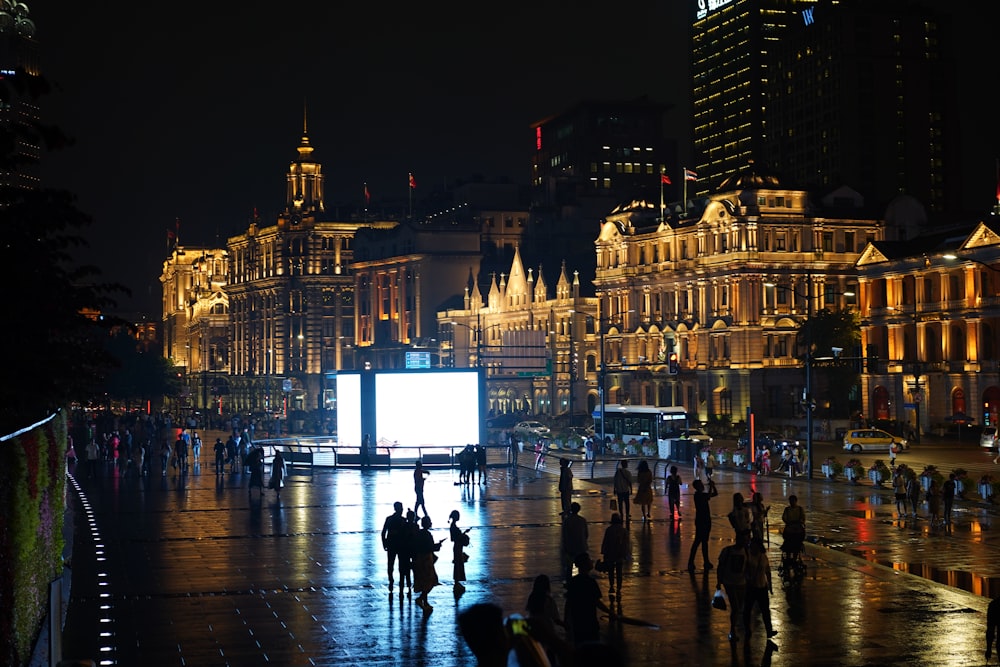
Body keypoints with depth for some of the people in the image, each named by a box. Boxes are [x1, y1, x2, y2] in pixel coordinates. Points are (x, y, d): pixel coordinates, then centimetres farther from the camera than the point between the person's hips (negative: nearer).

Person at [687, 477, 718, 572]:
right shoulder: (698, 495, -15)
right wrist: (711, 486, -20)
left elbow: (715, 493, 18)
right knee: (698, 541, -8)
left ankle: (706, 562, 21)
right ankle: (691, 562, -5)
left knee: (705, 541, 14)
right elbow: (708, 496, -29)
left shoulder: (703, 494, 12)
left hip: (706, 520, 9)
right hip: (700, 521, -9)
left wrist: (713, 486, 3)